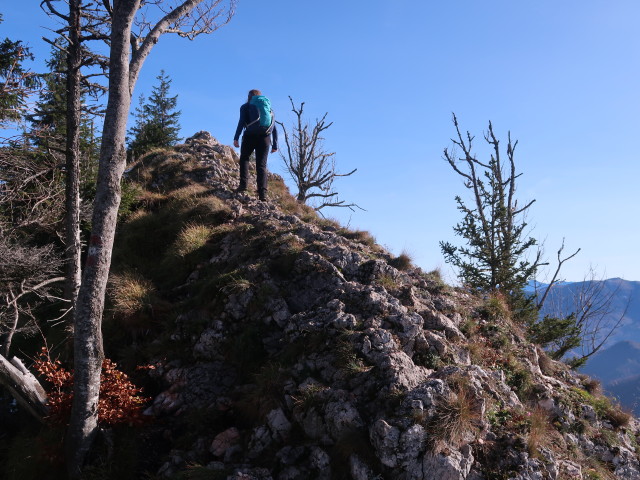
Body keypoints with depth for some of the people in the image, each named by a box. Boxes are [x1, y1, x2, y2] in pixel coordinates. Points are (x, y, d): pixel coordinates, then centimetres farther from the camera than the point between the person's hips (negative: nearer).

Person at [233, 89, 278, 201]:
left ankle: (243, 184, -2)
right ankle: (262, 193, -13)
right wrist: (275, 145, 14)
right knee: (261, 165, 0)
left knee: (244, 159, 17)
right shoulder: (269, 108, 23)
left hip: (250, 136, -2)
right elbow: (274, 128, 16)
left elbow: (241, 122, -2)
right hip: (265, 138, 2)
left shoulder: (246, 107, 14)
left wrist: (236, 138, -7)